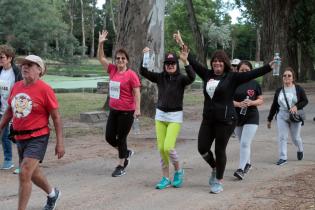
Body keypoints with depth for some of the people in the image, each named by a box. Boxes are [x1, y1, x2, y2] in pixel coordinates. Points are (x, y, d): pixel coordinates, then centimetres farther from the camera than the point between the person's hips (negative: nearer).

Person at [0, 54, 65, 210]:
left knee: (24, 174, -15)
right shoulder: (16, 87, 3)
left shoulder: (44, 89, -14)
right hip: (20, 138, 7)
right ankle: (52, 194, 48)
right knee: (33, 173, 21)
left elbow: (56, 117, -11)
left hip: (37, 138, -7)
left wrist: (60, 142, -12)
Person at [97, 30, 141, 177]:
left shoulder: (131, 74, -12)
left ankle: (121, 166, 17)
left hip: (127, 111, -6)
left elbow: (137, 92, -13)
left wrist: (137, 109, -19)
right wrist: (100, 43, -5)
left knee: (121, 138, 2)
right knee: (109, 137, 9)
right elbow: (101, 58, 7)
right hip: (113, 110, 6)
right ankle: (126, 153, 35)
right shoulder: (112, 70, 4)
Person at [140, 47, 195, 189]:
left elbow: (192, 77, -29)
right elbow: (143, 72, -6)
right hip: (160, 115, 4)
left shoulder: (181, 78, -8)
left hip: (175, 116, -4)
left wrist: (185, 61, -40)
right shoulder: (160, 77, 2)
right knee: (161, 148, 4)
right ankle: (165, 178, 17)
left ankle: (178, 171, 14)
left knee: (168, 147, -13)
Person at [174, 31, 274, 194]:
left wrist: (270, 66, -24)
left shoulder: (232, 78, -4)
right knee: (202, 148, 5)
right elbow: (193, 63, 14)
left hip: (225, 120, -5)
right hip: (208, 119, 5)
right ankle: (215, 168, 35)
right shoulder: (207, 75, 8)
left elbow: (252, 74, -13)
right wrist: (182, 45, 15)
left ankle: (219, 182, 17)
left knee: (220, 150, 1)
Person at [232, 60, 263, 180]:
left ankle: (241, 169, -11)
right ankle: (247, 163, 37)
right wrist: (238, 104, -20)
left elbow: (261, 100, 3)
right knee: (243, 143, 17)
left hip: (251, 117, -3)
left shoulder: (255, 84, -2)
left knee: (245, 143, -12)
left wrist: (252, 102, -17)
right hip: (237, 117, 3)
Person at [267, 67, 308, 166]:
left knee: (296, 137, 7)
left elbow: (305, 101, 1)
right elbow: (274, 105, 9)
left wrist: (297, 106, -19)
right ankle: (283, 158, -1)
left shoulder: (298, 89, -4)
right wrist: (269, 119, 11)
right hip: (282, 117, 2)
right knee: (282, 137, -7)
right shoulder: (279, 90, 4)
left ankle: (300, 150, 39)